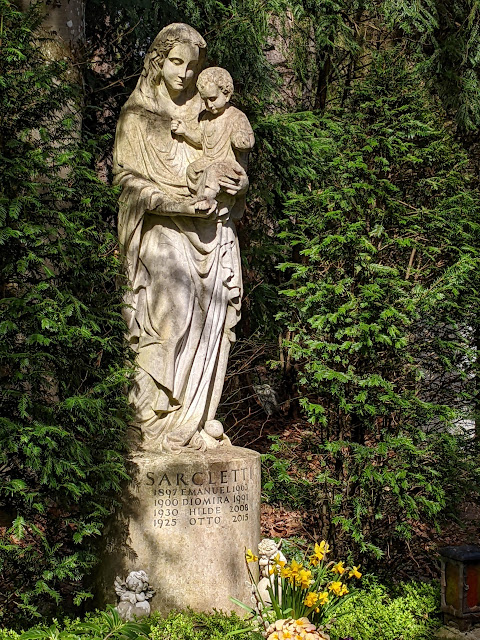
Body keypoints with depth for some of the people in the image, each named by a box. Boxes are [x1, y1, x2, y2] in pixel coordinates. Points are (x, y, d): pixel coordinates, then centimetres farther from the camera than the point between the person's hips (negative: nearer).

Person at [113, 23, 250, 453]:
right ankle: (159, 427, -8)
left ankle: (195, 422, 5)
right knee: (170, 320, -13)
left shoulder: (201, 114, 17)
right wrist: (180, 203, -16)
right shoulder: (138, 116, 4)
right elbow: (127, 176, -4)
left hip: (208, 231, 5)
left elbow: (225, 167, 22)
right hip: (163, 231, -4)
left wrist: (238, 184, -2)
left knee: (209, 323, -1)